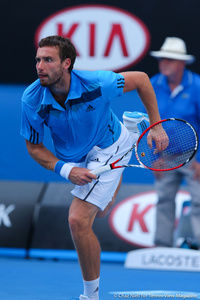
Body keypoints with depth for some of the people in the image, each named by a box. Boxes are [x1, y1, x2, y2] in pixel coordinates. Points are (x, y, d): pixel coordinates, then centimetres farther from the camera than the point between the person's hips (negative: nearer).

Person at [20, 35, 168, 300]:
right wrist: (66, 170, -30)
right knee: (100, 212, 29)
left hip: (108, 146, -4)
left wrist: (156, 127, -16)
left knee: (78, 220, -20)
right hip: (74, 158, 4)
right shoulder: (32, 100, -27)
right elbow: (34, 147, -13)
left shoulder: (96, 84, -34)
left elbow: (141, 79, -15)